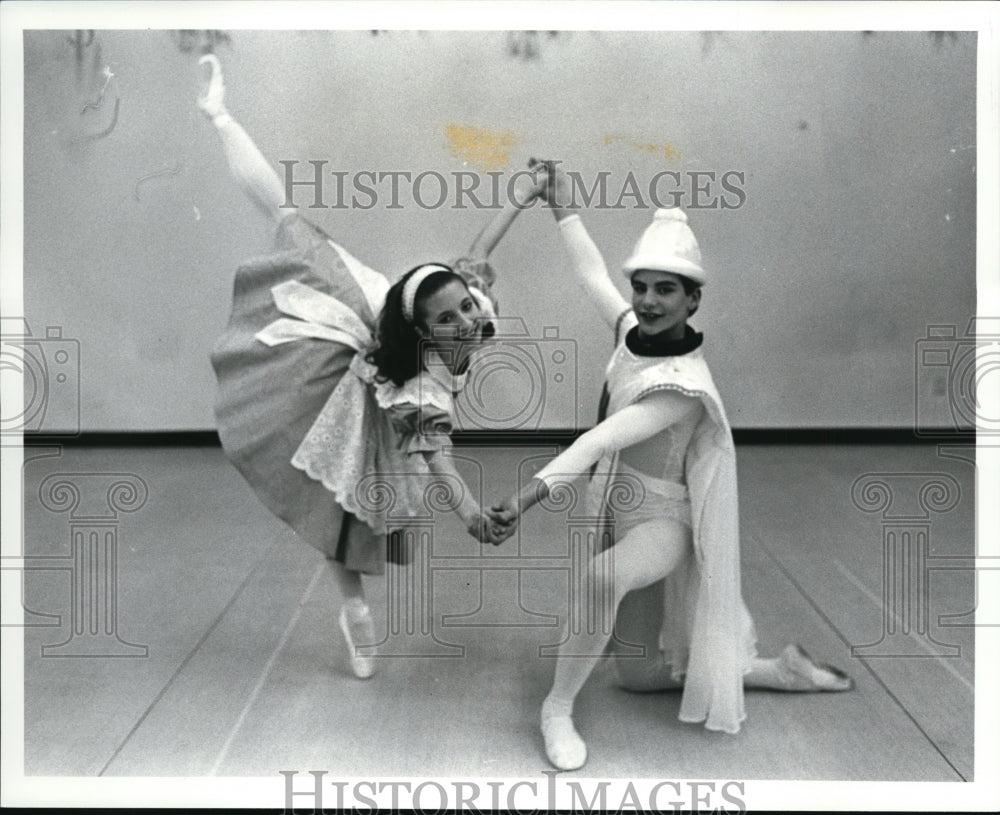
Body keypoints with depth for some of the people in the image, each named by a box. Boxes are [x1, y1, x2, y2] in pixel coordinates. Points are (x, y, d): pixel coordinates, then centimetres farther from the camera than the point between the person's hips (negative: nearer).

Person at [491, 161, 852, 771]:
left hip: (659, 520, -8)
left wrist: (537, 488, -46)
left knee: (600, 576, -42)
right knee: (640, 676, 15)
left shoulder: (686, 384, -25)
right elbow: (595, 276, 13)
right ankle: (778, 670, 27)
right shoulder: (632, 330, -4)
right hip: (614, 509, 8)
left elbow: (608, 436, -37)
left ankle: (559, 708, -21)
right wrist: (564, 209, 21)